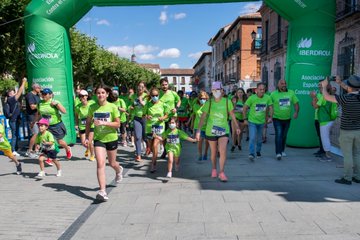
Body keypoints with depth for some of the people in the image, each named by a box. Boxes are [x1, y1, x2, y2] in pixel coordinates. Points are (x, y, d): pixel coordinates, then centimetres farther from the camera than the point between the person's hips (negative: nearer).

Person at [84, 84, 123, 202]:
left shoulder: (113, 107, -10)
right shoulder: (92, 107, -2)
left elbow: (118, 124, -11)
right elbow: (88, 123, 9)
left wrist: (103, 123, -24)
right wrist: (87, 137, 5)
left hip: (111, 138, -1)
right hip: (98, 139, 1)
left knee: (112, 163, 16)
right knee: (100, 163, -13)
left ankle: (119, 170, 54)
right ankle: (102, 191, -11)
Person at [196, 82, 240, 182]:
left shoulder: (226, 101, -5)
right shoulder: (209, 102, -6)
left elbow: (232, 114, 7)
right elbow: (203, 117, -7)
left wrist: (237, 126, 13)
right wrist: (198, 130, -12)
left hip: (224, 130, 0)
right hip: (211, 131, 0)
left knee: (223, 151, -15)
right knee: (213, 152, 14)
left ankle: (221, 172, -2)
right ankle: (213, 169, 37)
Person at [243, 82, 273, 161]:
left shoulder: (267, 98, -6)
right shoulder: (252, 98, -14)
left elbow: (270, 107, 7)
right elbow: (244, 108, -7)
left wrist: (270, 117, -5)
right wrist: (245, 119, -10)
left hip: (261, 122, 4)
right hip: (252, 121, -3)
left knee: (260, 139, 16)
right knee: (252, 138, -14)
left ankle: (258, 151, 37)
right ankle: (251, 154, -11)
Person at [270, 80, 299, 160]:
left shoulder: (291, 93, 4)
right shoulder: (273, 94, -4)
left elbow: (296, 103, 6)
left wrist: (296, 112, -11)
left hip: (287, 118, 4)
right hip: (277, 118, -3)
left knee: (284, 135, 15)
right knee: (278, 135, -14)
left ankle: (282, 151, 32)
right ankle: (278, 153, -14)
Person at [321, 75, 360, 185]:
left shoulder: (346, 98, -20)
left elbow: (327, 97, -10)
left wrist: (324, 86, 7)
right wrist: (340, 83, 24)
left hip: (346, 131, -6)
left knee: (347, 155, 2)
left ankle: (347, 178, 8)